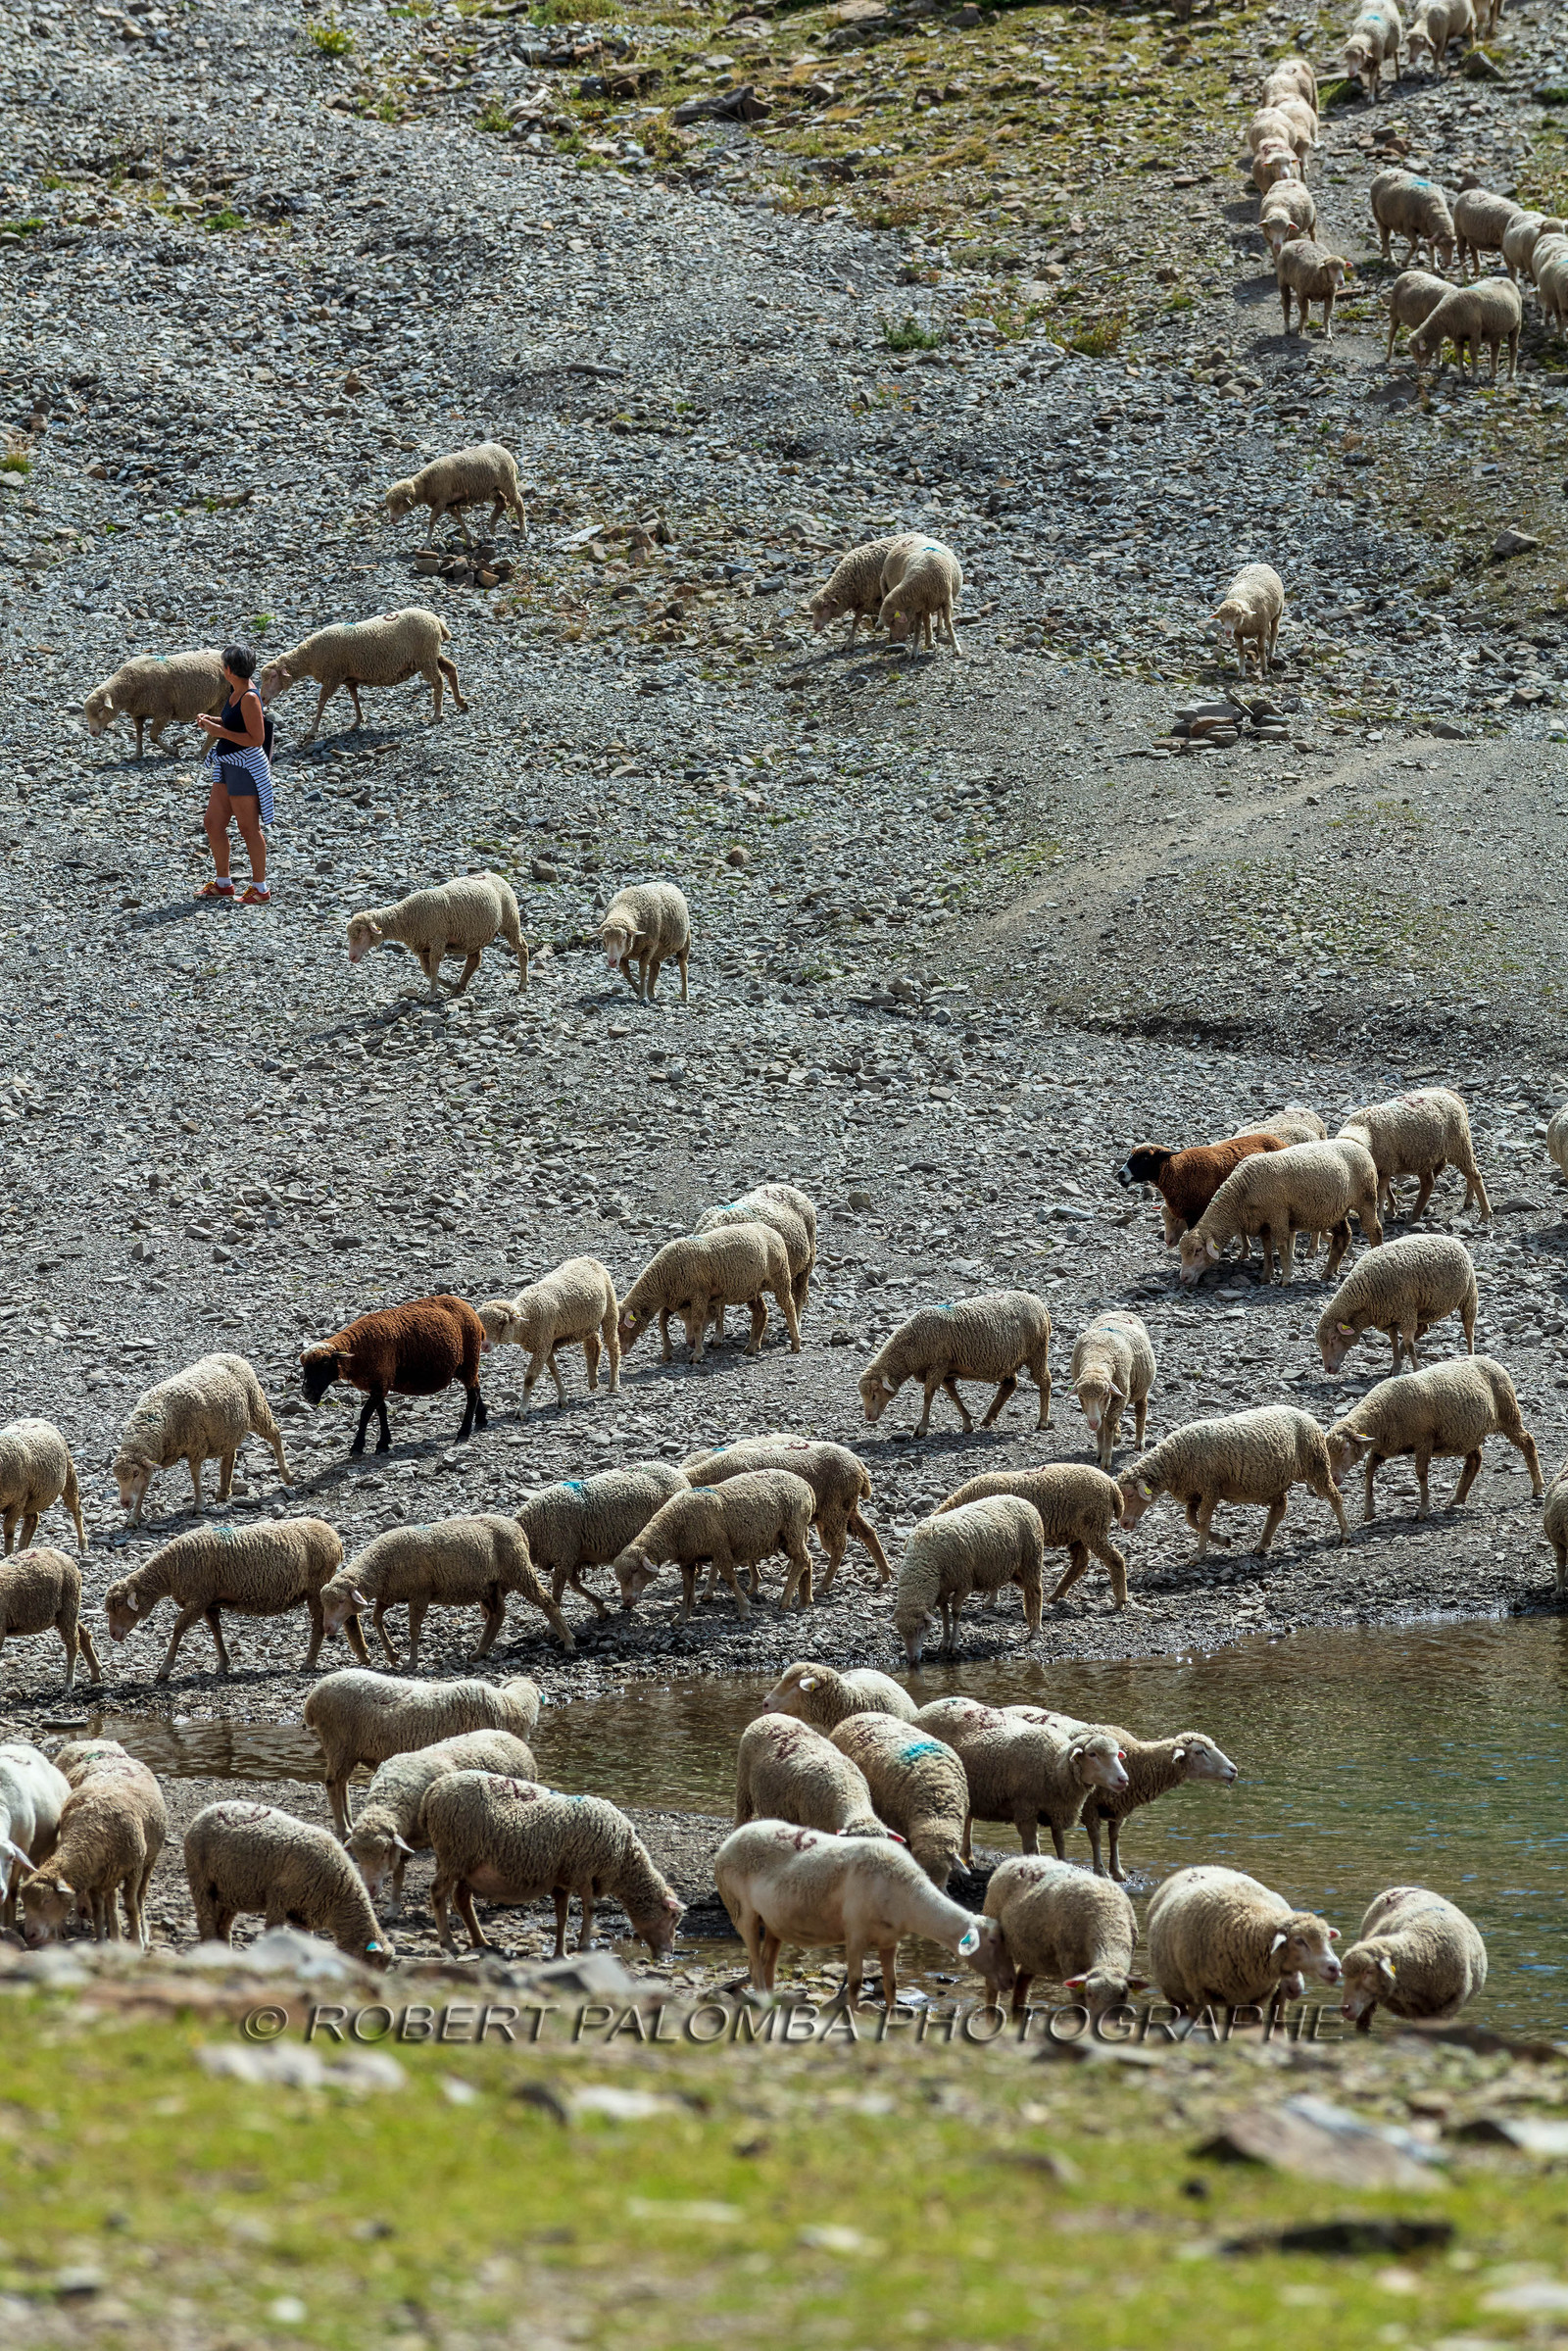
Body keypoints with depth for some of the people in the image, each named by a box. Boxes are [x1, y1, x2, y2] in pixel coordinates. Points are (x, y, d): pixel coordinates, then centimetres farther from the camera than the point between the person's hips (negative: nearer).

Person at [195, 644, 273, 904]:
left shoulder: (249, 698, -20)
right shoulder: (235, 692, 9)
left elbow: (256, 738, -23)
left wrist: (219, 731, -21)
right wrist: (212, 721, 8)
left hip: (246, 767, -10)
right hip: (228, 766, 10)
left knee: (248, 829, -2)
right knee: (213, 823, 14)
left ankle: (260, 889, 7)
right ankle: (222, 883, 25)